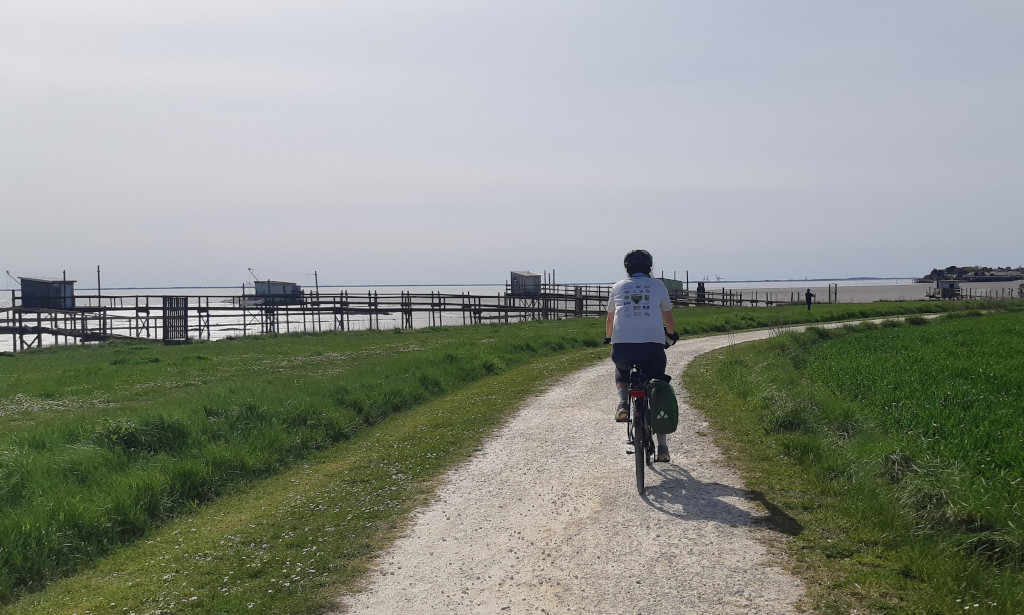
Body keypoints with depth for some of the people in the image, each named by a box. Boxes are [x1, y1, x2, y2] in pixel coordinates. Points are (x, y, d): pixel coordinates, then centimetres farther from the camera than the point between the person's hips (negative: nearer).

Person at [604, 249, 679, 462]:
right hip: (653, 346, -1)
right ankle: (662, 447, 11)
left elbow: (610, 319, 30)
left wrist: (609, 337, 50)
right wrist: (671, 333, 49)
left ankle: (623, 404, 6)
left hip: (622, 346, 1)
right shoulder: (657, 285, 15)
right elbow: (668, 318, 27)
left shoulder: (618, 287, 18)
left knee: (622, 372, 35)